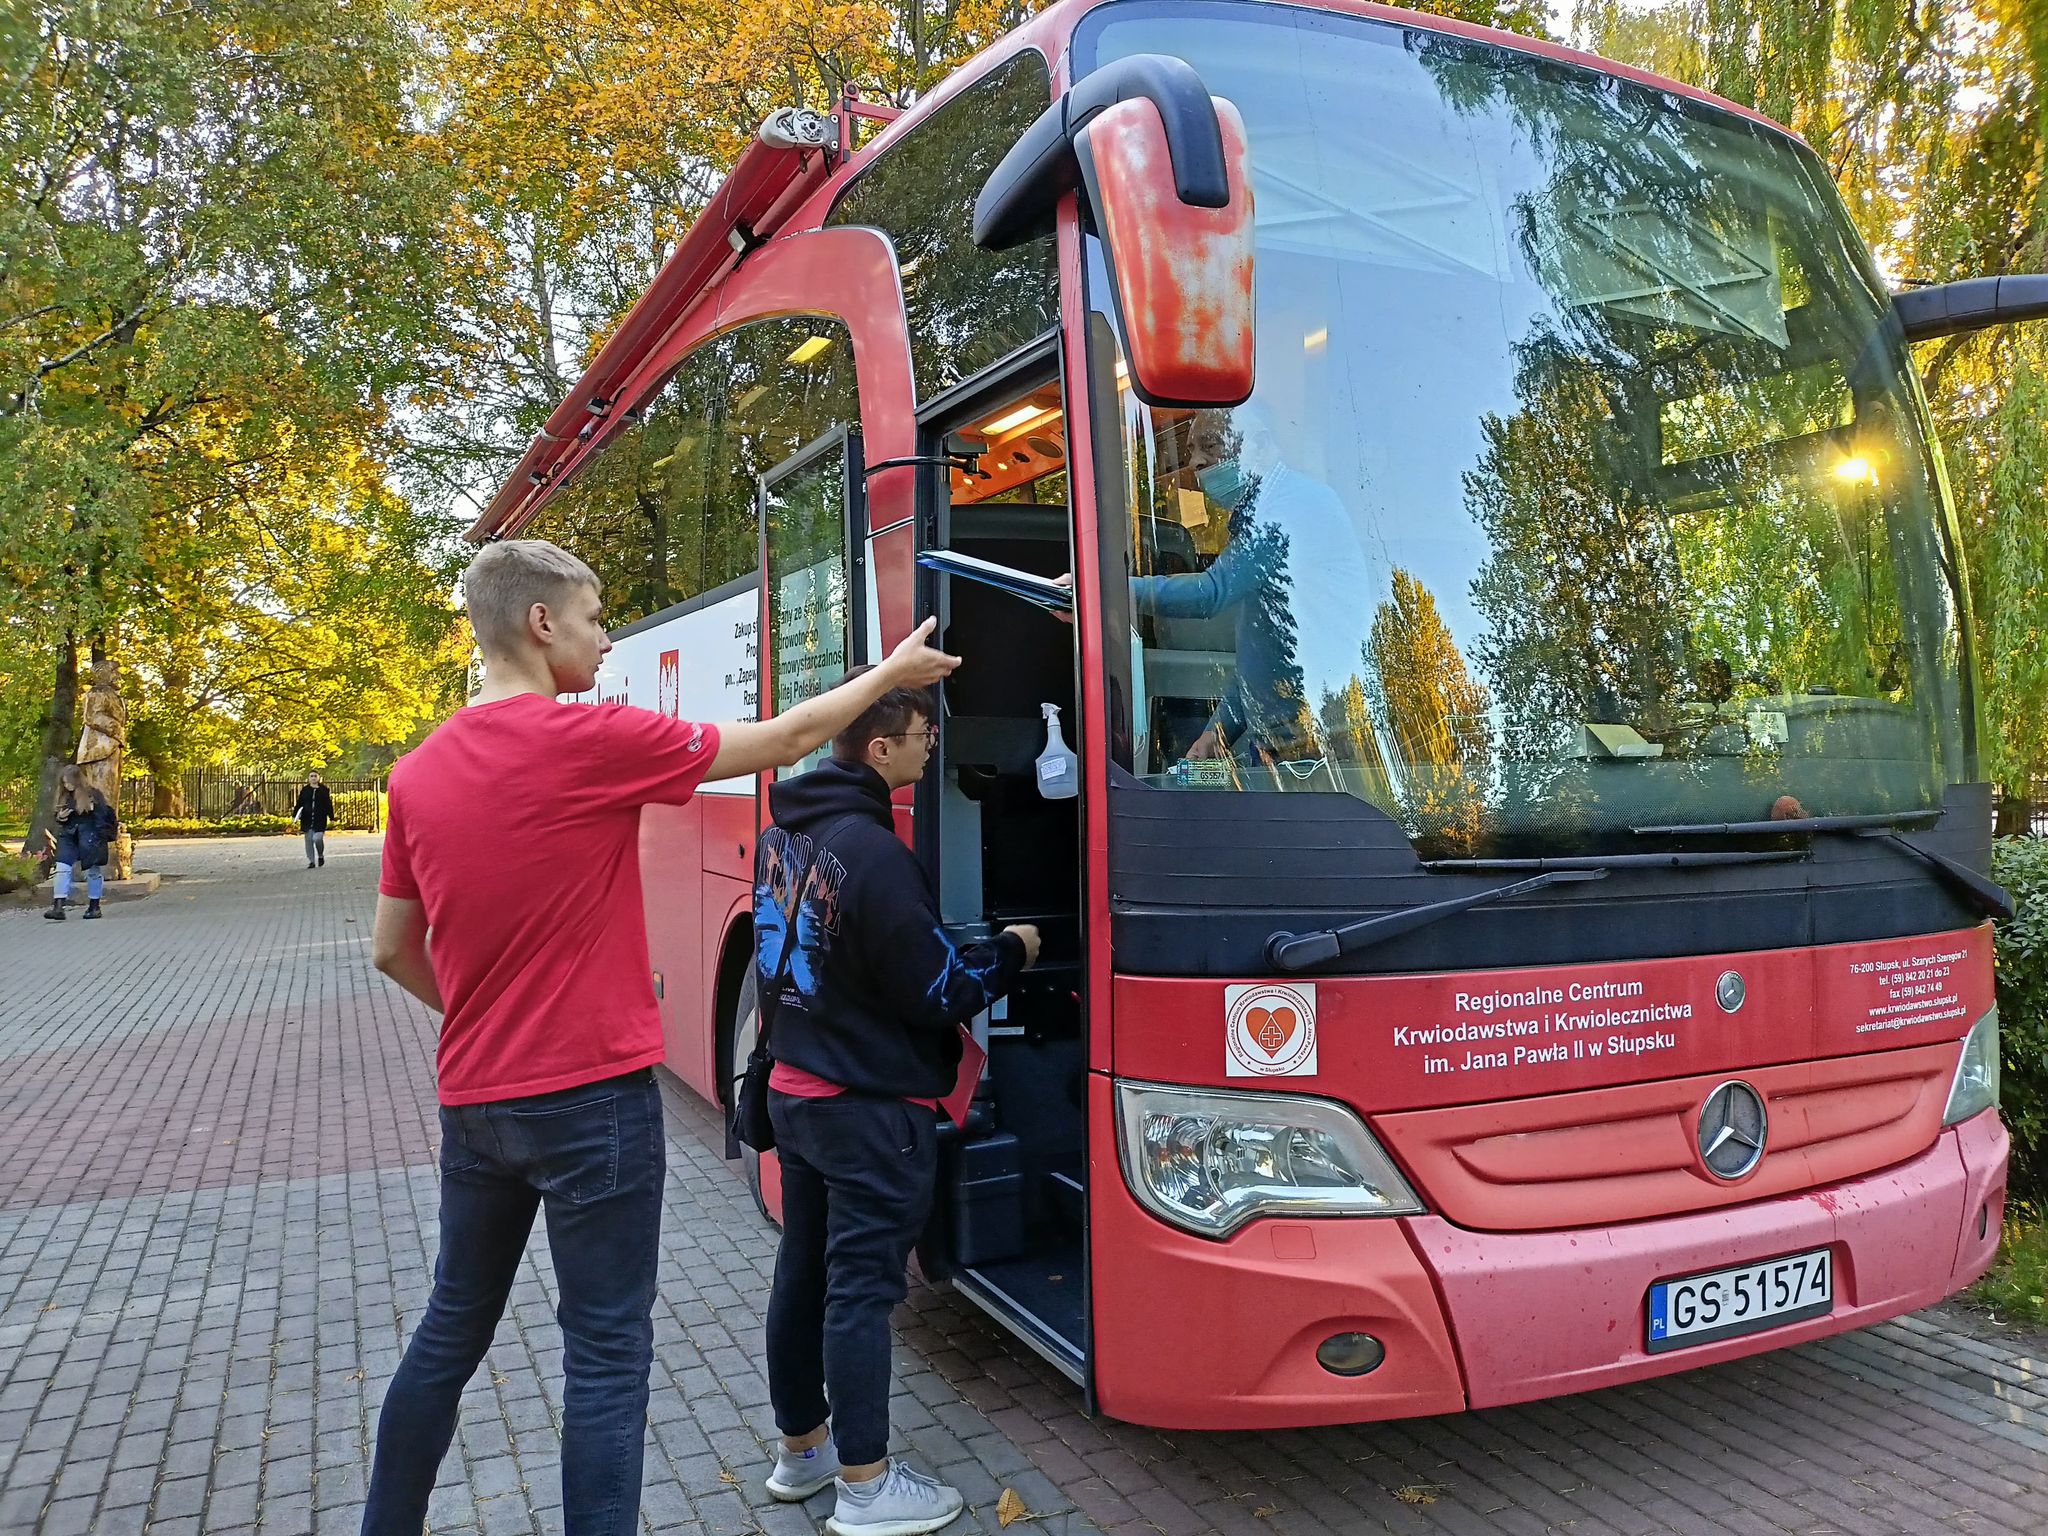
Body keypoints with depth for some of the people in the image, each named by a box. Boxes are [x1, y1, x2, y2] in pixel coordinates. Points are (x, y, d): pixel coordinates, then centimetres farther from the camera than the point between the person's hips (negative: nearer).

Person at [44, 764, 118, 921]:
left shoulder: (93, 795, -9)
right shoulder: (64, 796, 7)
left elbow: (105, 817, -9)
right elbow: (60, 820, 19)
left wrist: (106, 839, -13)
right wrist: (60, 818, -5)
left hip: (91, 839, -5)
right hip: (69, 837, 5)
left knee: (94, 871, 6)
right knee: (62, 868, -9)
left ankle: (94, 907, 17)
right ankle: (58, 906, -14)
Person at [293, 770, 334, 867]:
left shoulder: (324, 789, 3)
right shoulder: (304, 790, 7)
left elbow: (328, 804, 4)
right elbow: (299, 803, 9)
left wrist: (331, 818, 1)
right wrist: (294, 815, 0)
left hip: (320, 820, -3)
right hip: (307, 820, 3)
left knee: (317, 838, -16)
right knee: (309, 840, 4)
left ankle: (321, 855, 11)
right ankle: (311, 861, 13)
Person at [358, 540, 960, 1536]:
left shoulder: (417, 774, 3)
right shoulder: (592, 740, -15)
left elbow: (392, 951, 11)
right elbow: (777, 743, -5)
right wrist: (890, 673, 8)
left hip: (470, 1101, 7)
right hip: (591, 1096, -7)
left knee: (452, 1325, 23)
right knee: (608, 1349, 6)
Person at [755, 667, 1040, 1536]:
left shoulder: (784, 834, 4)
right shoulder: (871, 852, -24)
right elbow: (936, 992, -20)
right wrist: (1009, 954, -3)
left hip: (794, 1090, 9)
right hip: (871, 1110, -9)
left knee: (803, 1272, 17)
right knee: (861, 1288, 3)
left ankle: (799, 1450, 32)